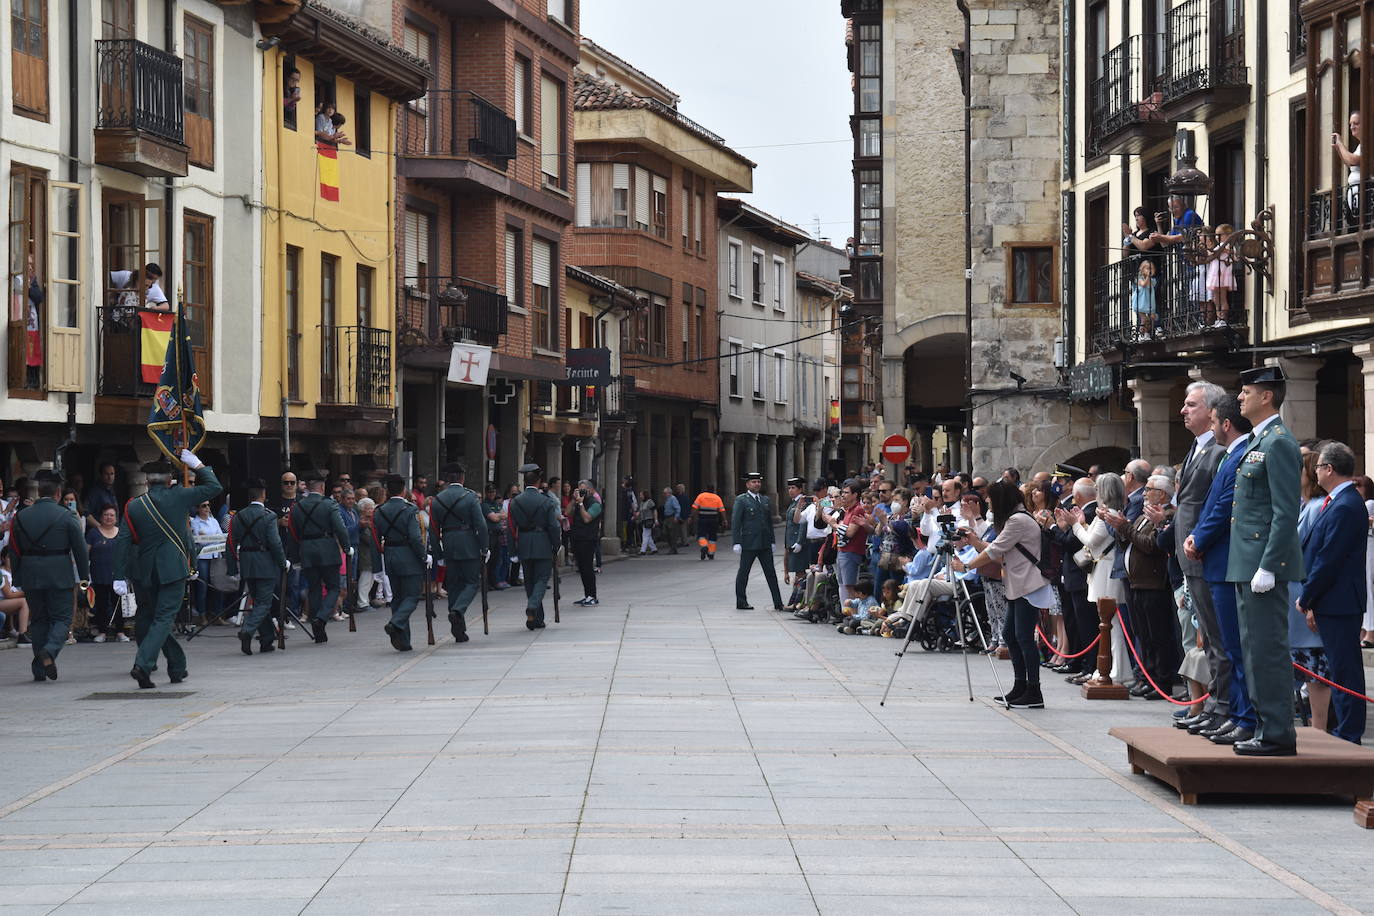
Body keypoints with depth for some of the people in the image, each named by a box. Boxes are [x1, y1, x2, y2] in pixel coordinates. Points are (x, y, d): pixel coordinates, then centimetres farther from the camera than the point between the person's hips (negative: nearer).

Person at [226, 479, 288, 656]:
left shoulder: (238, 517, 5)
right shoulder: (269, 516, -10)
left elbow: (230, 545, 4)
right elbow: (275, 543, -15)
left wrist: (233, 568, 11)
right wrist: (284, 563, -2)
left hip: (246, 566, 5)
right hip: (266, 565, -5)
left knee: (259, 601, 15)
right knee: (264, 603, -2)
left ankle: (267, 640, 18)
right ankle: (247, 631, -23)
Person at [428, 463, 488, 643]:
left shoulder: (437, 500, 5)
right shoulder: (470, 497, -7)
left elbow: (433, 529, 5)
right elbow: (480, 525, -11)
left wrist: (437, 554, 10)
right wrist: (484, 547, -2)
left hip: (448, 547, 4)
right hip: (469, 547, -4)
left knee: (454, 586, 10)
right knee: (472, 582, 5)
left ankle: (459, 631, 9)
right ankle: (457, 611, -21)